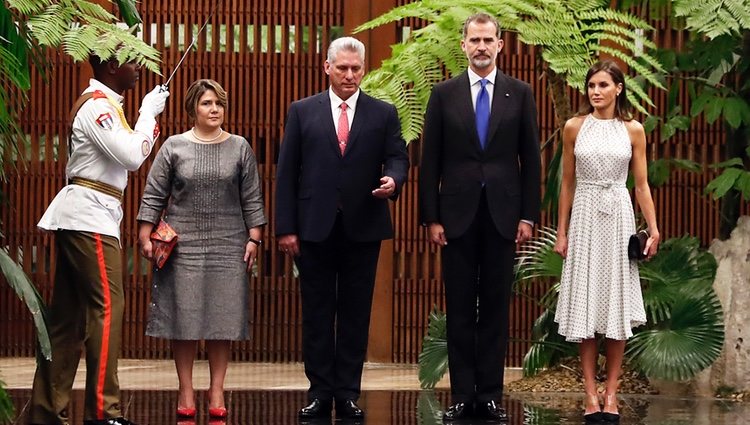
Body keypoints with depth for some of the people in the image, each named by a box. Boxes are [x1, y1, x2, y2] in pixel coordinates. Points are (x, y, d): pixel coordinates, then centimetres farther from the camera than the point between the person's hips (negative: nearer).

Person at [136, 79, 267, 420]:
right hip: (183, 246, -1)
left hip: (228, 247, 1)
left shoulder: (239, 148, 6)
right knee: (184, 316, 0)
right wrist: (145, 238, -2)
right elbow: (154, 196, 4)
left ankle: (216, 391, 9)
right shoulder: (174, 147, 3)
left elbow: (252, 198, 8)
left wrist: (253, 238, 1)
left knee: (223, 317, 2)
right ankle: (186, 391, 8)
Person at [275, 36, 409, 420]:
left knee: (356, 313, 3)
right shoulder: (302, 112, 6)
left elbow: (397, 157, 4)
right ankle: (320, 392, 8)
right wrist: (286, 227, -3)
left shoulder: (383, 114, 7)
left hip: (362, 228, 0)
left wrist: (393, 179, -21)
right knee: (317, 312, 3)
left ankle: (348, 393, 8)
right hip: (314, 227, 0)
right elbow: (287, 171, 3)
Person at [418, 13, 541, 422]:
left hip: (502, 214, 0)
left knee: (496, 307, 4)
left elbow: (530, 158, 5)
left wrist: (528, 215, -1)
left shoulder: (519, 93, 5)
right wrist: (431, 217, -2)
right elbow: (430, 161, 3)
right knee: (459, 308, 3)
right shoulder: (444, 94, 4)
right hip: (458, 214, 0)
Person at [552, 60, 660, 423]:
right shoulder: (574, 127, 3)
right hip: (585, 217, 0)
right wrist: (561, 232, 5)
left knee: (617, 303, 1)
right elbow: (567, 182, 7)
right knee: (585, 303, -1)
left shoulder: (633, 130, 3)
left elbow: (641, 184, 4)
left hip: (619, 217, 0)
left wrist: (653, 229, -3)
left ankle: (611, 393, 6)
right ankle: (591, 395, 2)